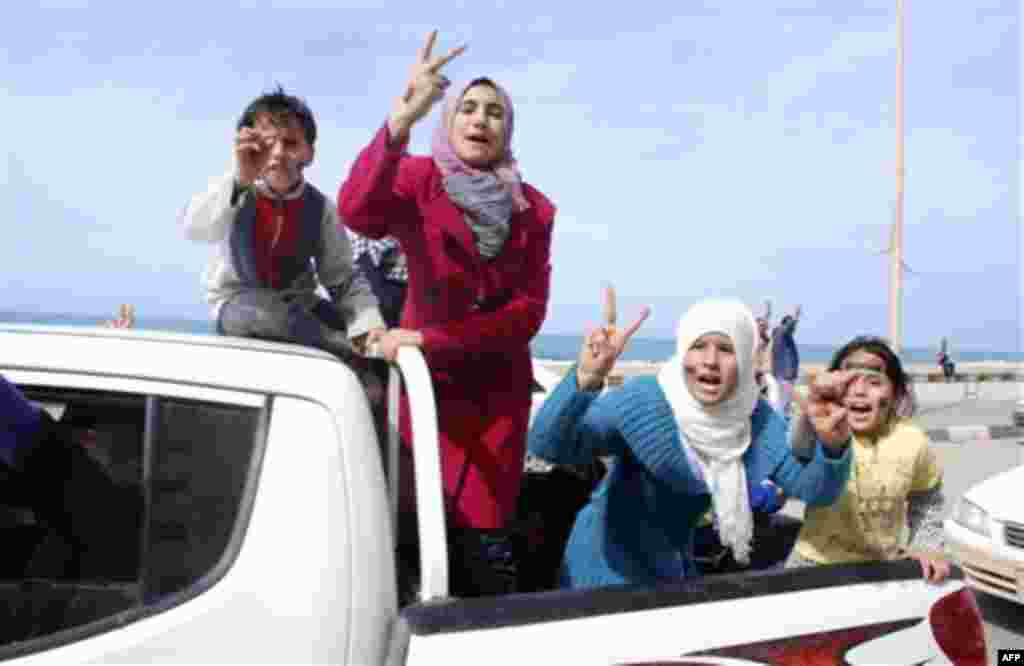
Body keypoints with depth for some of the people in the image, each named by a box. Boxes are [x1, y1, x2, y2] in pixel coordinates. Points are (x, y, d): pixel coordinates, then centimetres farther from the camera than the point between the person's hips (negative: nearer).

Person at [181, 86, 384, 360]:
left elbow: (344, 278, -9)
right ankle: (361, 362, -28)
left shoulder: (319, 208, -8)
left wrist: (370, 326, -29)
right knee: (263, 309, -38)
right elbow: (195, 229, -36)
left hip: (297, 305, 3)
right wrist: (240, 179, -49)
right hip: (237, 305, -2)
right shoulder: (234, 193, -15)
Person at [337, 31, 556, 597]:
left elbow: (528, 312, -7)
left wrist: (429, 339, -19)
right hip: (427, 378, -2)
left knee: (481, 544, 2)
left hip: (498, 387, 2)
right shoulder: (419, 181, -7)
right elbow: (356, 213, -31)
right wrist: (400, 120, -46)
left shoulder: (532, 209, 1)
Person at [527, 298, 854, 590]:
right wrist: (585, 381, -54)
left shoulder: (757, 420, -9)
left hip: (673, 569, 5)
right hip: (607, 566, -5)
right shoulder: (642, 401, -25)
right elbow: (546, 446, -35)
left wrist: (832, 446, -39)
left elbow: (814, 490, -16)